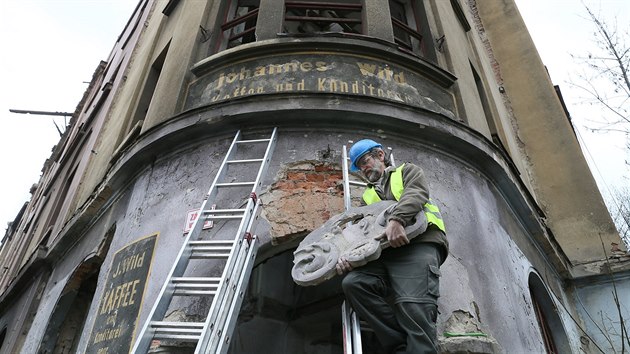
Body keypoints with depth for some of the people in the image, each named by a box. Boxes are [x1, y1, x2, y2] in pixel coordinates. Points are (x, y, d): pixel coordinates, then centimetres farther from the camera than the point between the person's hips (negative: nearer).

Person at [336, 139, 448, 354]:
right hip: (384, 251, 5)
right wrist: (346, 255, -2)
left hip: (418, 245, -4)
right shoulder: (368, 196, 34)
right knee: (352, 282, -24)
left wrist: (396, 220, -22)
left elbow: (416, 192, -1)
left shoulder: (407, 171, 23)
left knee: (414, 307, -27)